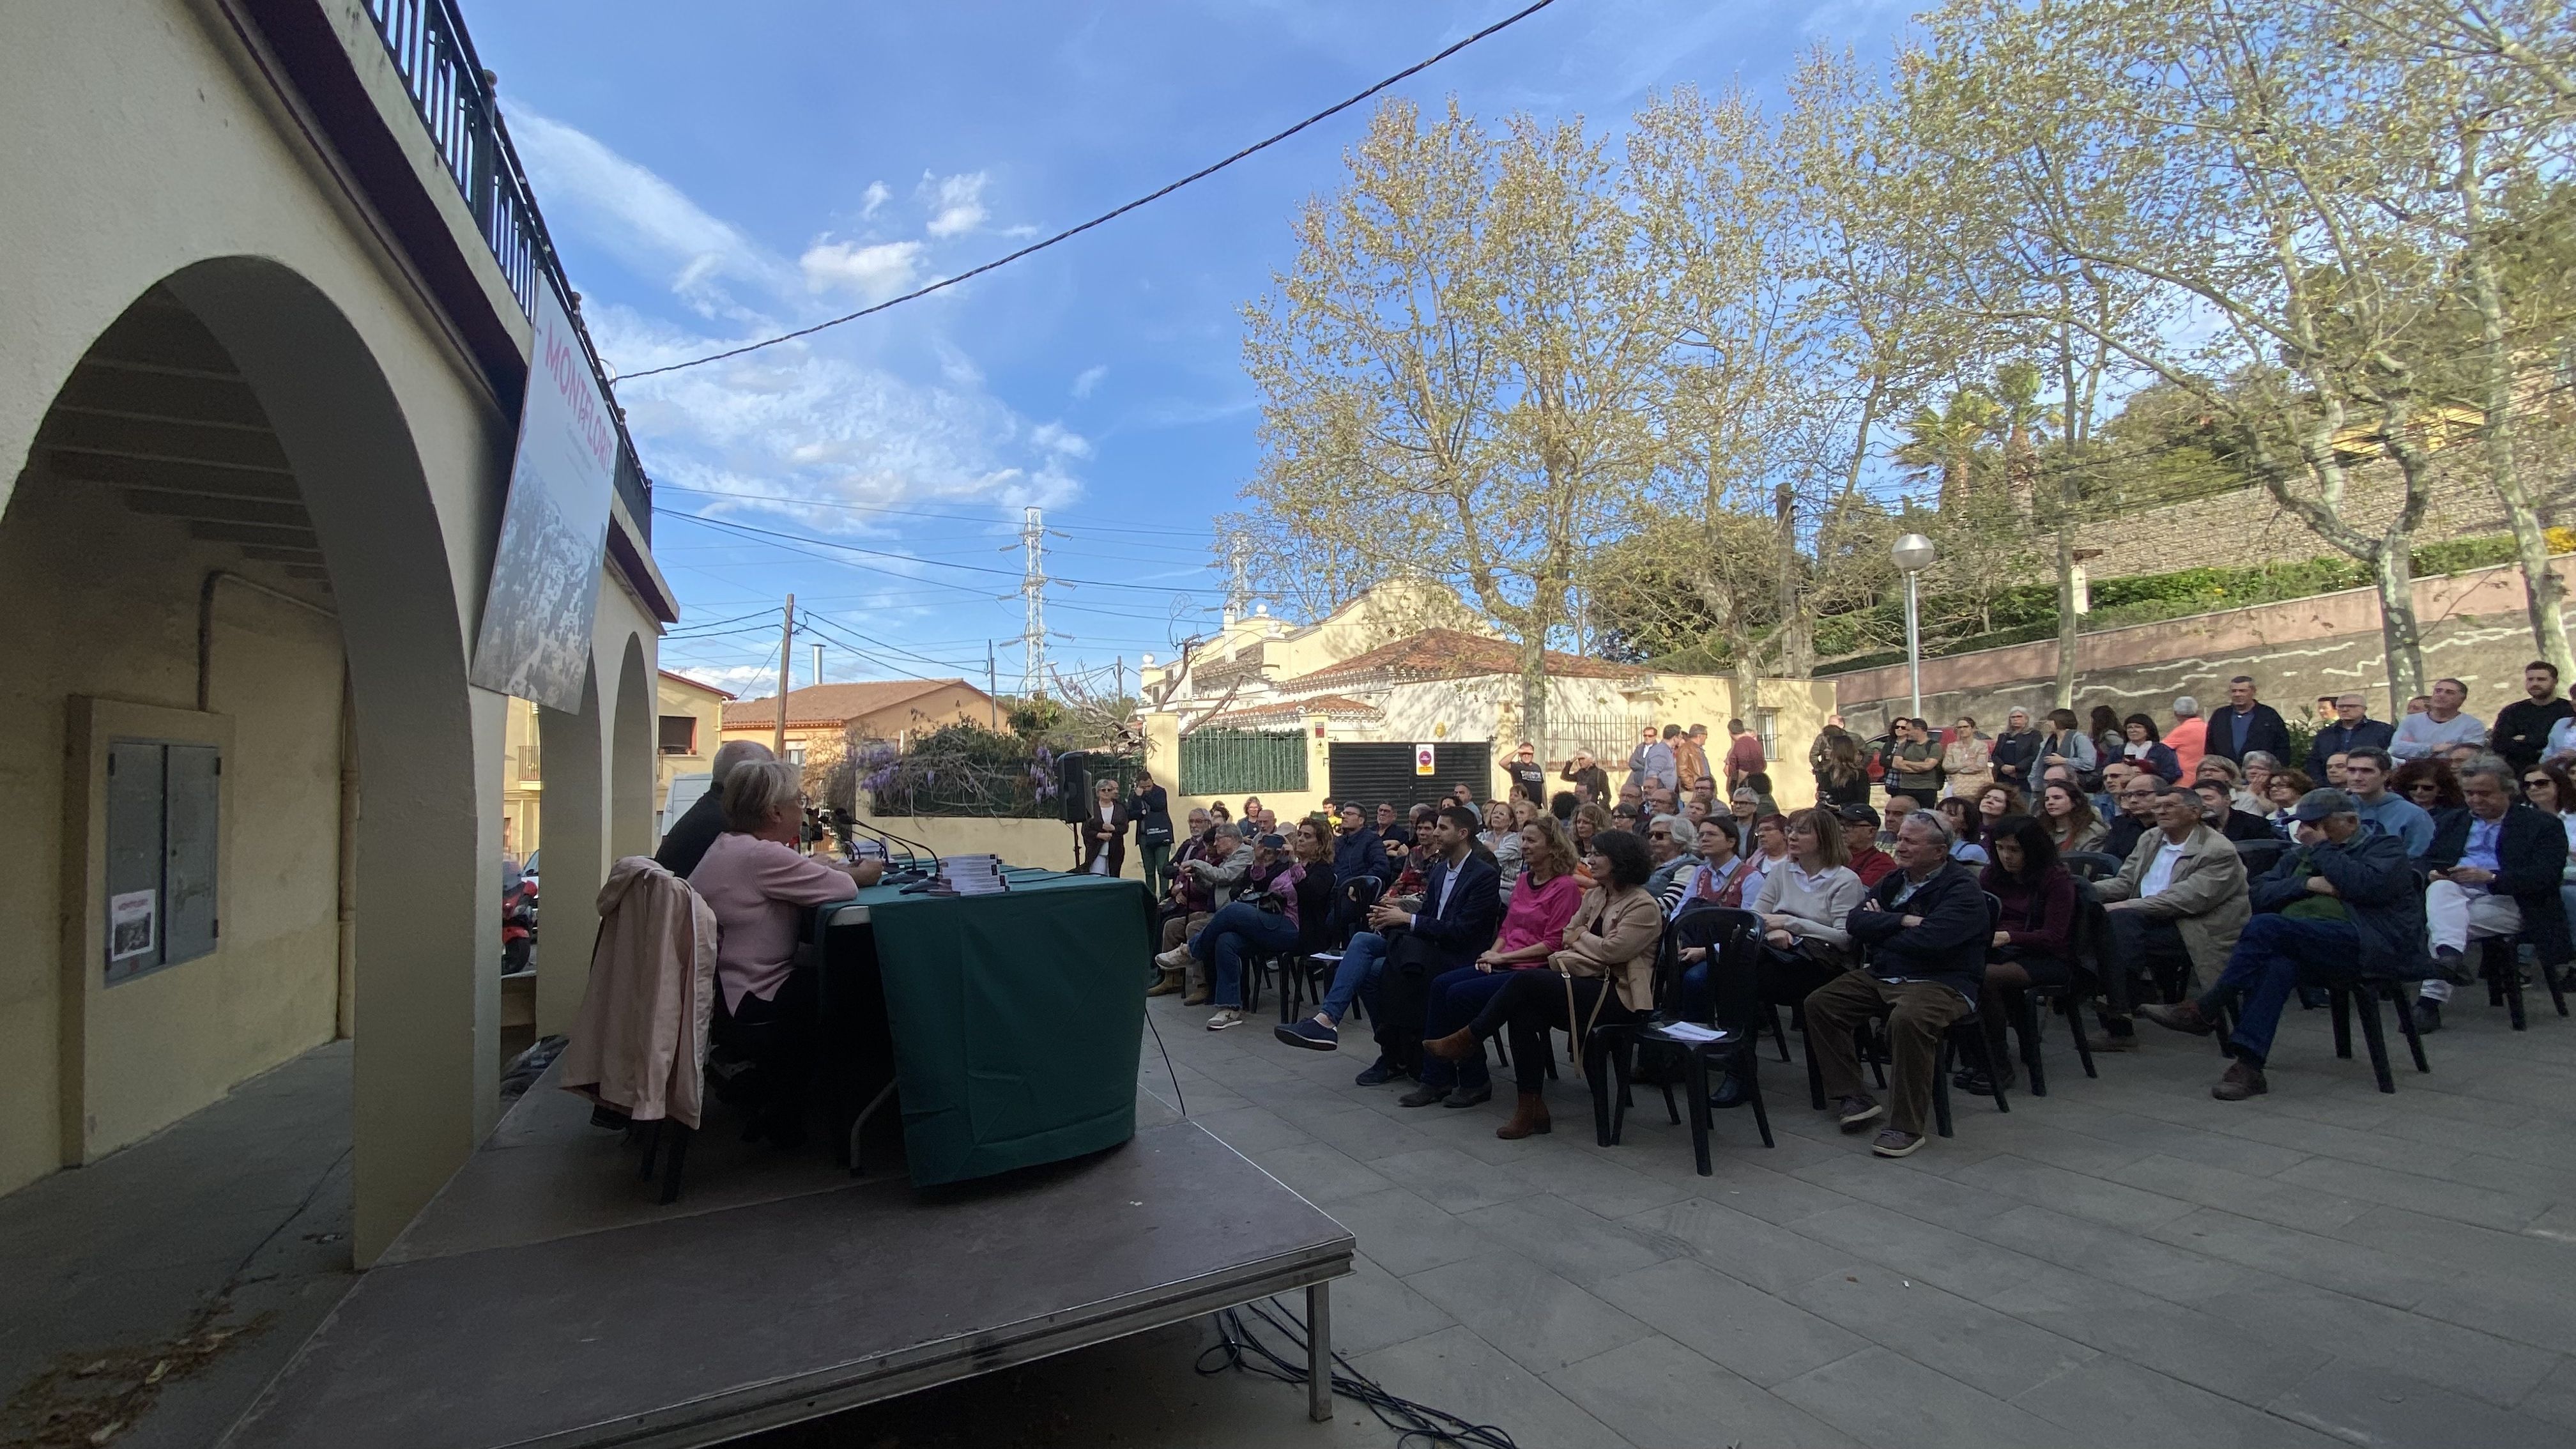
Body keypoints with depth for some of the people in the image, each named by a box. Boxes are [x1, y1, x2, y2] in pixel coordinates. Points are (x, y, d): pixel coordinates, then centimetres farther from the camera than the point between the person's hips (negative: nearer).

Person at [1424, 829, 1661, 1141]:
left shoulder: (1644, 907, -8)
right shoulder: (1594, 896, 17)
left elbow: (1612, 950, -18)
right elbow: (1568, 935, 16)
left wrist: (1582, 936, 0)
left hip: (1620, 997, -7)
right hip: (1589, 985, 8)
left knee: (1526, 980, -23)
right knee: (1524, 1011, -22)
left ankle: (1467, 1040, -7)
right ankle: (1531, 1109, -17)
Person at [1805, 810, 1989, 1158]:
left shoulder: (1962, 888, -9)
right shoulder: (1894, 881, 14)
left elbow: (1928, 940, -25)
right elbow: (1854, 922, 1)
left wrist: (1879, 927, -7)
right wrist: (1903, 921, -13)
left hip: (1941, 982, -7)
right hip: (1880, 975, 8)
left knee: (1908, 1019, -37)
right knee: (1819, 1003, -6)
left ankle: (1907, 1126, -23)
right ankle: (1852, 1097, 0)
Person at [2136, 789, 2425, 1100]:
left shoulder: (2386, 848, 11)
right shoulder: (2299, 855, 25)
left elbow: (2365, 885, -12)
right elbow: (2259, 896, 12)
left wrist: (2322, 847, -4)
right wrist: (2308, 884, -3)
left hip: (2368, 945, -4)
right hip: (2299, 944, 4)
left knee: (2265, 926, -31)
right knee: (2277, 963, -34)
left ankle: (2206, 1011, -26)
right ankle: (2248, 1065, -44)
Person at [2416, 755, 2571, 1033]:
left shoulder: (2543, 825, 9)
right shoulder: (2455, 822, 24)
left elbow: (2547, 877, -5)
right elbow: (2429, 859, 19)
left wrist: (2490, 878, -21)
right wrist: (2434, 872, -7)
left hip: (2508, 902, -3)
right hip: (2456, 893, 3)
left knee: (2438, 922, -33)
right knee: (2440, 888, -36)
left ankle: (2431, 997, -35)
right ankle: (2450, 956, -56)